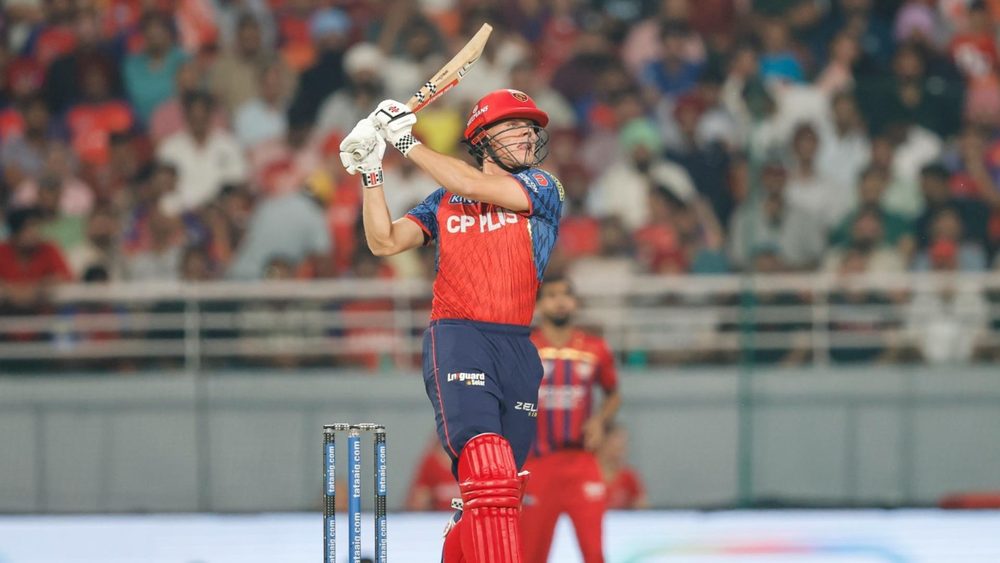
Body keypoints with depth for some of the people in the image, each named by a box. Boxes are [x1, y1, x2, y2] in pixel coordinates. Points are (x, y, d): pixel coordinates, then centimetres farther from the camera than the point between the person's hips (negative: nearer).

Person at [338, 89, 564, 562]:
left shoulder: (542, 187, 9)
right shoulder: (444, 202, 16)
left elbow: (474, 187, -6)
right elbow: (385, 242, 8)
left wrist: (408, 142, -2)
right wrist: (370, 171, 0)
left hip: (518, 350, 2)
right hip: (456, 339, -2)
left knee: (496, 489, 4)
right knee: (486, 470, -23)